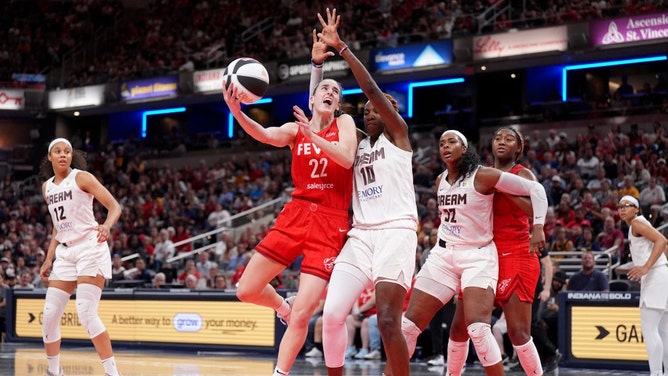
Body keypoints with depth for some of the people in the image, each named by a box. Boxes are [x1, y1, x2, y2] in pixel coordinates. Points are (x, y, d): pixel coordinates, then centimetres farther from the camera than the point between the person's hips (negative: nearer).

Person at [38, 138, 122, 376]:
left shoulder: (81, 178, -4)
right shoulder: (47, 187, 14)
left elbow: (114, 206, -9)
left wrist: (107, 226, -30)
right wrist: (49, 259, 15)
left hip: (90, 248, -6)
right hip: (65, 253, 7)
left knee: (86, 313, -18)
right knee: (50, 315, 1)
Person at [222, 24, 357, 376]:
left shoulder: (344, 123, 5)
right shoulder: (295, 129, 8)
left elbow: (346, 158, -15)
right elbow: (266, 135, -15)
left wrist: (314, 135, -24)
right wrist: (236, 112, -32)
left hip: (330, 224, -3)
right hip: (295, 215, 3)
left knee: (302, 315, -10)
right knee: (246, 290, 0)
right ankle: (283, 307, 32)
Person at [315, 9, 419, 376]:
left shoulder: (397, 133, 6)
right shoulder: (357, 146, 21)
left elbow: (372, 89, -6)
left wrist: (340, 46, -9)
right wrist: (319, 62, 10)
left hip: (395, 232, -6)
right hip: (360, 235, 6)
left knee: (388, 322, -16)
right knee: (332, 313, -9)